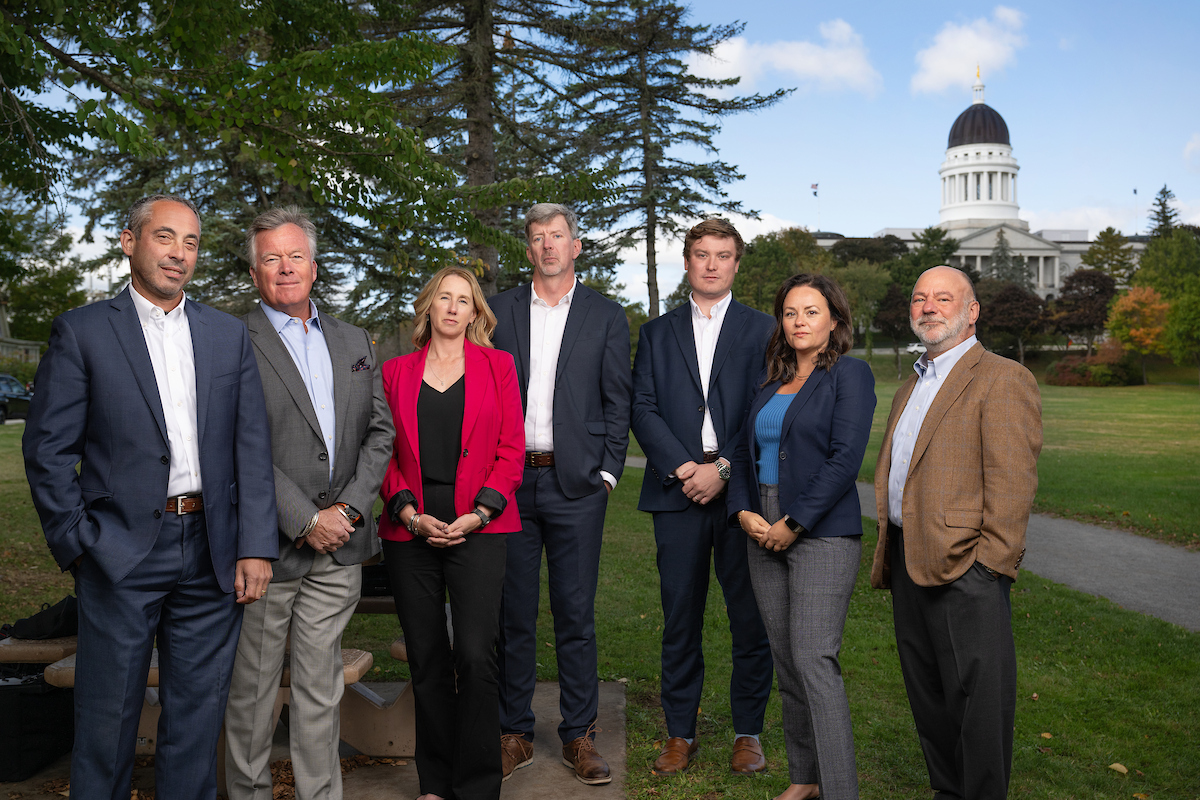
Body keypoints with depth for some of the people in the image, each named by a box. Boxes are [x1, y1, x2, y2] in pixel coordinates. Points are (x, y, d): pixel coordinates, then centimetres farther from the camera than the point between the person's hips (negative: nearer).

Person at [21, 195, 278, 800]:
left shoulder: (230, 335, 9)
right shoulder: (81, 331, 2)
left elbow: (253, 448, 4)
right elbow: (47, 449, -1)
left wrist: (255, 547, -3)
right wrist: (78, 546, -7)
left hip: (210, 554, 3)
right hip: (121, 554, -2)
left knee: (197, 717, 13)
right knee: (107, 720, 9)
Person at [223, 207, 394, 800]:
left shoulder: (354, 342, 13)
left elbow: (380, 432, 10)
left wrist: (350, 508, -4)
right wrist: (305, 521, -14)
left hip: (339, 547, 4)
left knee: (321, 689, 12)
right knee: (252, 690, 10)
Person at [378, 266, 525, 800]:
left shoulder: (497, 365, 8)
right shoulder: (396, 371, 12)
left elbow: (511, 450, 3)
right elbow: (385, 452, 8)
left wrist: (478, 512, -9)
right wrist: (409, 513, -6)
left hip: (478, 528, -2)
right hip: (411, 530, 2)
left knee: (475, 656, -9)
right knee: (427, 660, 7)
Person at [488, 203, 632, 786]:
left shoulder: (607, 317, 7)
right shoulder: (500, 311, 9)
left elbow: (617, 403, 5)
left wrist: (608, 472, -4)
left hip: (576, 482, -1)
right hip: (509, 480, 1)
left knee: (576, 613, 4)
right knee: (514, 612, 8)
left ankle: (579, 736, 16)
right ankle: (514, 732, 20)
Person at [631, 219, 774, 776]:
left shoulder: (764, 330, 8)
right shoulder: (657, 333, 13)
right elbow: (643, 410, 4)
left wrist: (724, 469, -11)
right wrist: (682, 467, -9)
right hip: (677, 493, 1)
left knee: (751, 618, 4)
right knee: (680, 618, 6)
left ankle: (748, 732, 20)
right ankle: (680, 733, 18)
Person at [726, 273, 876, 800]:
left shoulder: (850, 373, -5)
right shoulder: (771, 381, 15)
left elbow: (845, 460, -14)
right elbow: (745, 451, 16)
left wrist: (793, 523, -15)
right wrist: (744, 512, -1)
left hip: (821, 533, -7)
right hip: (764, 534, 7)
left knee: (814, 660, -11)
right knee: (785, 659, 10)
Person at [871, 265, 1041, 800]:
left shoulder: (1003, 380, -7)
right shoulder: (910, 388, 20)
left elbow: (1012, 482, -14)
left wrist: (992, 567, -18)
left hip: (965, 568, -8)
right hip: (908, 563, 9)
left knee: (977, 695, 0)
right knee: (928, 697, 17)